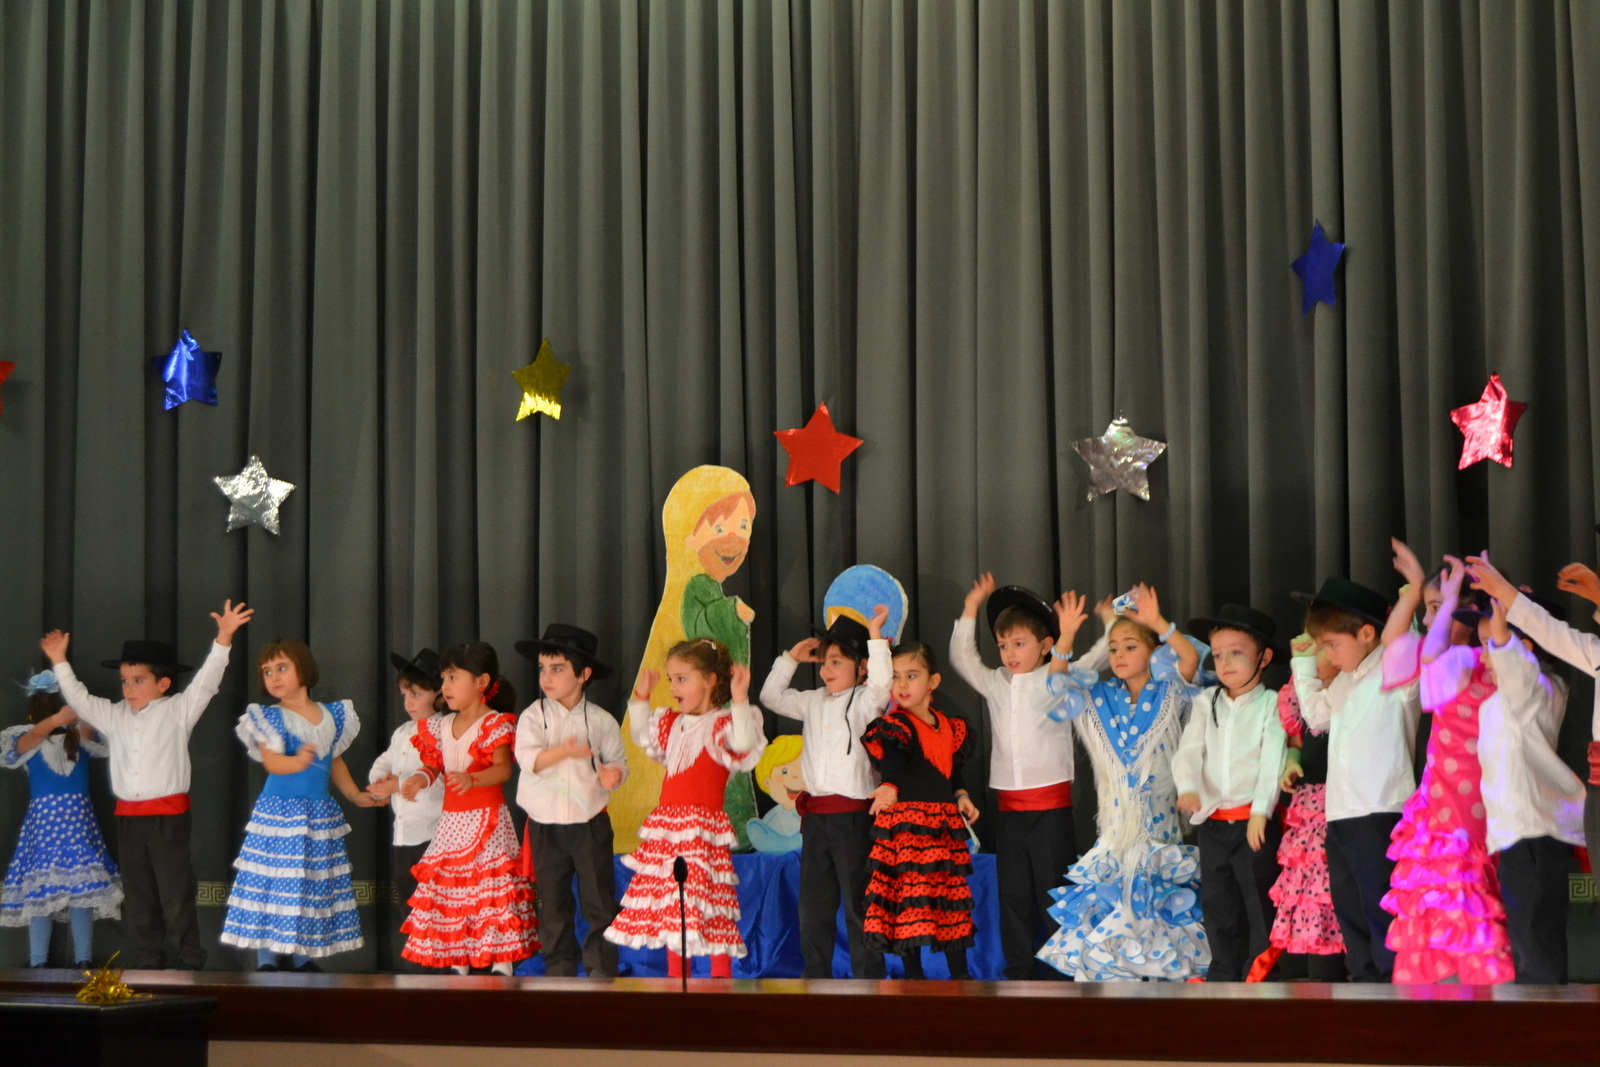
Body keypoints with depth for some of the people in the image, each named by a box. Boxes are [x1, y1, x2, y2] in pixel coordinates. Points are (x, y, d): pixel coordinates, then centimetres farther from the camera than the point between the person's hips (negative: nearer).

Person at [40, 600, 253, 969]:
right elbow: (79, 699, 18)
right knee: (137, 900, 11)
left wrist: (224, 637, -23)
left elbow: (205, 681, -12)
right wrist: (60, 662, 14)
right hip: (128, 818, 5)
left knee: (177, 897, -1)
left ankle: (186, 964, 3)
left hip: (168, 816, -5)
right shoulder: (114, 716, 12)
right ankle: (142, 965, 17)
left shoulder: (178, 710, -3)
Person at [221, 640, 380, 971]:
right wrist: (296, 762, -35)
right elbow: (271, 761, -16)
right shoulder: (268, 717, -3)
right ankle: (267, 959, 4)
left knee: (317, 884, 5)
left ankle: (305, 956, 15)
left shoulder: (333, 715, 10)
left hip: (320, 814, 4)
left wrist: (356, 795, 13)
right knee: (272, 881, -5)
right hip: (278, 813, -4)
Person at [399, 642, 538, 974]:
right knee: (446, 886, 6)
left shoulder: (495, 724, -8)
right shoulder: (441, 726, 13)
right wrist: (422, 777, -9)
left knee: (492, 886, -10)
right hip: (451, 819, 7)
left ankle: (501, 963, -6)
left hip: (485, 818, -7)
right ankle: (457, 963, 14)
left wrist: (473, 779, -35)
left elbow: (504, 768, -19)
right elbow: (434, 763, 13)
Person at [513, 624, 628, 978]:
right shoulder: (533, 716, -2)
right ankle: (559, 970, 19)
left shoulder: (600, 720, 0)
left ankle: (601, 971, 8)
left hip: (590, 820, -1)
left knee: (599, 901, 0)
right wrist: (563, 752, -33)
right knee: (553, 904, 9)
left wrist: (613, 773, -17)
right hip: (545, 825, 1)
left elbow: (618, 759, 6)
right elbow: (527, 757, -17)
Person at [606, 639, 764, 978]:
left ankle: (721, 979, -3)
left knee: (708, 903, -9)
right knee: (668, 909, 11)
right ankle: (676, 978, 21)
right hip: (665, 829, 8)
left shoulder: (721, 722, -9)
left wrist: (740, 700, -36)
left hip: (703, 829, -8)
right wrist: (640, 698, 23)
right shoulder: (672, 723, 15)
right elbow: (641, 734, 32)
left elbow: (743, 743, -30)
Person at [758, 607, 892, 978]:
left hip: (853, 815, -7)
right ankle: (816, 977, 20)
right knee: (812, 906, 11)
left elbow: (880, 684, -25)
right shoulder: (814, 701, 15)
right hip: (815, 816, 7)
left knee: (858, 905, -2)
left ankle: (868, 978, 3)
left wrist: (874, 634, -25)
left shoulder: (865, 702, -4)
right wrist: (791, 658, 13)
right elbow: (771, 697, 19)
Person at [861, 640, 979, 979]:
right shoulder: (894, 725, -7)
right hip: (905, 821, -6)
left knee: (952, 892, 10)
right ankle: (913, 975, 4)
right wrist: (891, 787, -45)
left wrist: (961, 795, 6)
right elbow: (892, 762, -26)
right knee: (910, 892, -5)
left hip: (944, 824, 6)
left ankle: (960, 973, 21)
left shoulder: (950, 726, 13)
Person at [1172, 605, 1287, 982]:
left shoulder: (1271, 704, -4)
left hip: (1254, 822, -5)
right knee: (1218, 906, 13)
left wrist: (1260, 811, -21)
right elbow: (1189, 751, -1)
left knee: (1260, 906, -2)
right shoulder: (1206, 703, 9)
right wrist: (1188, 788, -21)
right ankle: (1224, 979, 23)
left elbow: (1273, 762, -12)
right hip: (1213, 821, 5)